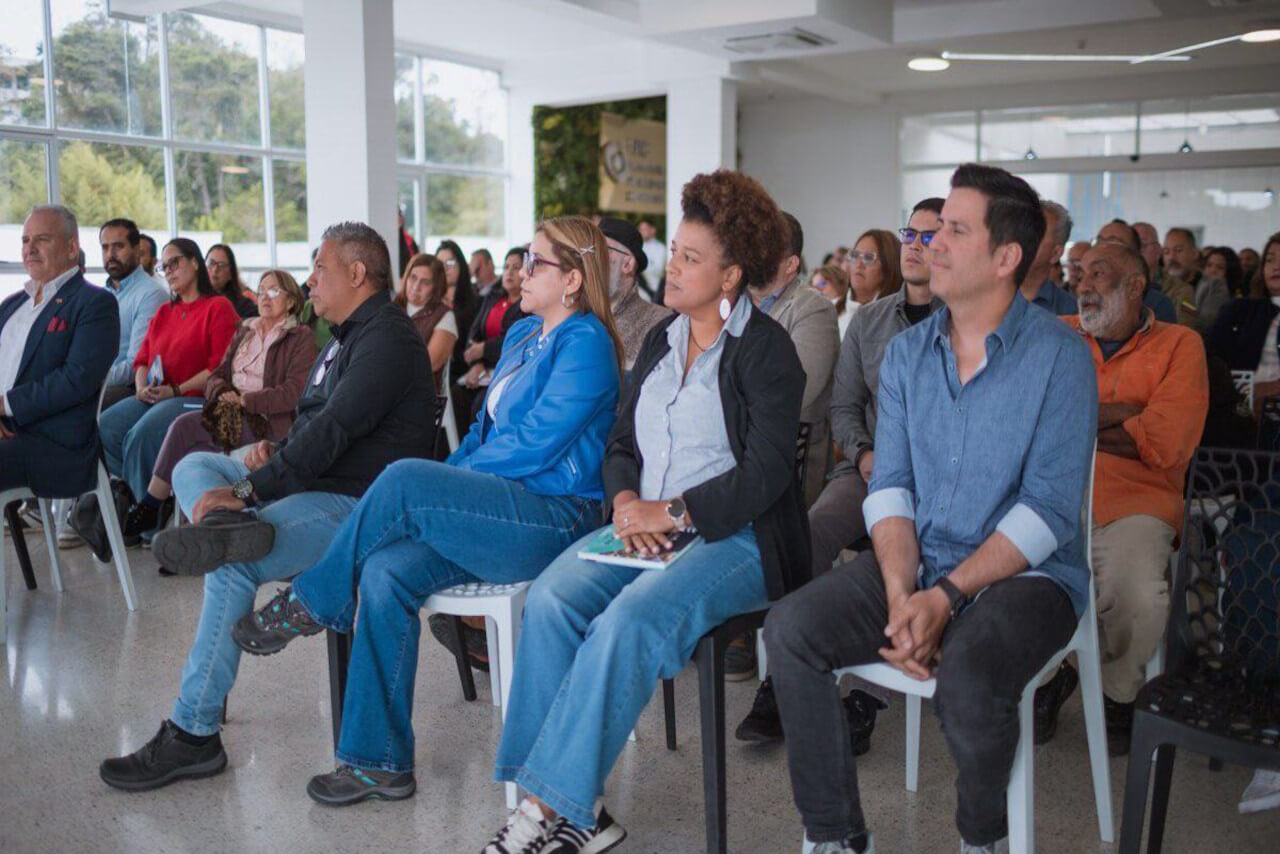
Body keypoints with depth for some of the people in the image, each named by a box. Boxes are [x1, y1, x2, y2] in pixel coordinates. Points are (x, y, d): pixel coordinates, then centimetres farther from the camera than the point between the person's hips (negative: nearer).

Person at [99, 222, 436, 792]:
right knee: (192, 465, 9)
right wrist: (276, 452, 4)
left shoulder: (387, 339, -12)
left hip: (356, 503, -11)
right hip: (314, 483, 11)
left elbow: (332, 430, -22)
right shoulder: (347, 337, 21)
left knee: (232, 566, -28)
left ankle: (194, 734, -18)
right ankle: (226, 524, -27)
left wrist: (249, 490, -21)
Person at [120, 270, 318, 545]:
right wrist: (223, 393, -5)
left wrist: (245, 400, -13)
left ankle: (148, 510, -15)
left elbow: (294, 393, -10)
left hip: (265, 423, -6)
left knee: (184, 426, -23)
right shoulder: (244, 331, 23)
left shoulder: (301, 338, 3)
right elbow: (217, 374, 19)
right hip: (230, 414, 6)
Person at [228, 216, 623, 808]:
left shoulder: (584, 342, -9)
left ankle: (309, 604, -3)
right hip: (501, 508, 8)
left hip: (555, 520, -8)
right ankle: (379, 760, -6)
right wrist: (445, 483, 6)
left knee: (405, 479, -25)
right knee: (386, 572, -13)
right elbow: (484, 428, 22)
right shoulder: (522, 335, 19)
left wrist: (447, 480, -7)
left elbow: (534, 445, -16)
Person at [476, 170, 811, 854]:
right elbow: (621, 443, 18)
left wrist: (672, 512, -15)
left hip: (734, 538, -6)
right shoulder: (661, 340, 19)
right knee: (550, 599, -22)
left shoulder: (765, 349, -3)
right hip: (642, 525, 6)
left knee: (628, 621, -33)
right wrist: (626, 501, -3)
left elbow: (765, 471, -12)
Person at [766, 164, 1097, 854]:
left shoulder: (1058, 357, -8)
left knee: (966, 676, -34)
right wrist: (900, 595, -14)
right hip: (915, 567, 5)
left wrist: (945, 597, -21)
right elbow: (890, 486, 3)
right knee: (790, 628, -17)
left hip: (1024, 573, -5)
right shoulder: (905, 354, 8)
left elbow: (1048, 510, -14)